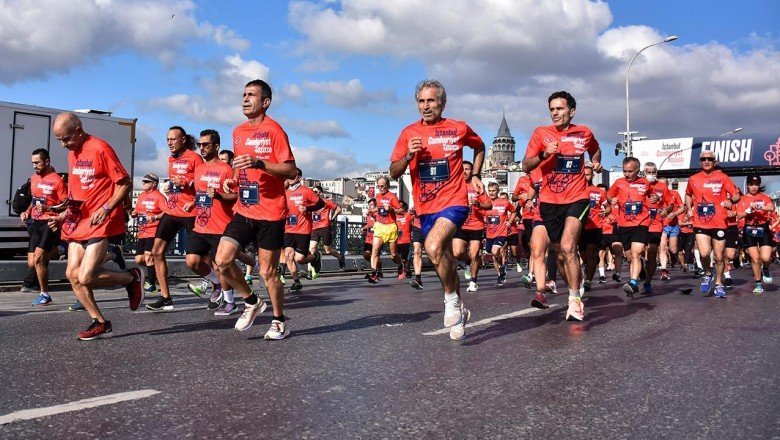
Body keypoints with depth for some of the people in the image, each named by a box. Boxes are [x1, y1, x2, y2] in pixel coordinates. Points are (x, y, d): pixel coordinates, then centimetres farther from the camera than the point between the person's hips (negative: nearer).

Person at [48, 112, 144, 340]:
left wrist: (106, 209, -23)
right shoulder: (72, 153, 14)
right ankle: (100, 323, 14)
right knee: (72, 274, 3)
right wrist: (63, 216, 14)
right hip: (79, 222, 9)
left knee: (85, 277, -15)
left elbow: (125, 184, -13)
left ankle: (133, 278, 9)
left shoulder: (100, 149, -12)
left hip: (101, 224, -9)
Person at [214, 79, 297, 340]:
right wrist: (232, 182, 8)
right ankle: (251, 302, 19)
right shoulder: (238, 132, 14)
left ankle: (279, 322, 19)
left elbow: (291, 171, -14)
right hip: (244, 211, 6)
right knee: (222, 261, -5)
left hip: (270, 213, -6)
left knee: (268, 272, -1)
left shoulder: (273, 130, -7)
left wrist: (259, 163, -26)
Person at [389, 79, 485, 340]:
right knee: (445, 260, 13)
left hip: (453, 202, -4)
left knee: (433, 246, -29)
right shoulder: (409, 133, 2)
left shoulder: (459, 129, 0)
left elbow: (479, 147, 21)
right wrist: (408, 156, -17)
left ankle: (452, 299, -8)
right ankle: (459, 311, 31)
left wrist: (475, 175, 10)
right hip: (425, 208, 4)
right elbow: (394, 173, 1)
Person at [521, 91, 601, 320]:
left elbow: (595, 149, 29)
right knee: (562, 254, 8)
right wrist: (544, 154, -19)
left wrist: (596, 161, 9)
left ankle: (574, 300, -9)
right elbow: (526, 166, -2)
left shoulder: (584, 133, 6)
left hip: (576, 199, -1)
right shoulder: (541, 133, 1)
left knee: (567, 247, -21)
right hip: (548, 201, 1)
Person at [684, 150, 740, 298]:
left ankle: (719, 284, 26)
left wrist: (730, 200, -17)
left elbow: (737, 195, 4)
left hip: (719, 223, 0)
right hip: (700, 223, 0)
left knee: (719, 257, 7)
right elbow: (688, 195, 25)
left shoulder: (722, 177, 2)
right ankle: (708, 274, 13)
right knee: (704, 253, -17)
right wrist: (689, 209, 10)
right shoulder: (693, 179, 7)